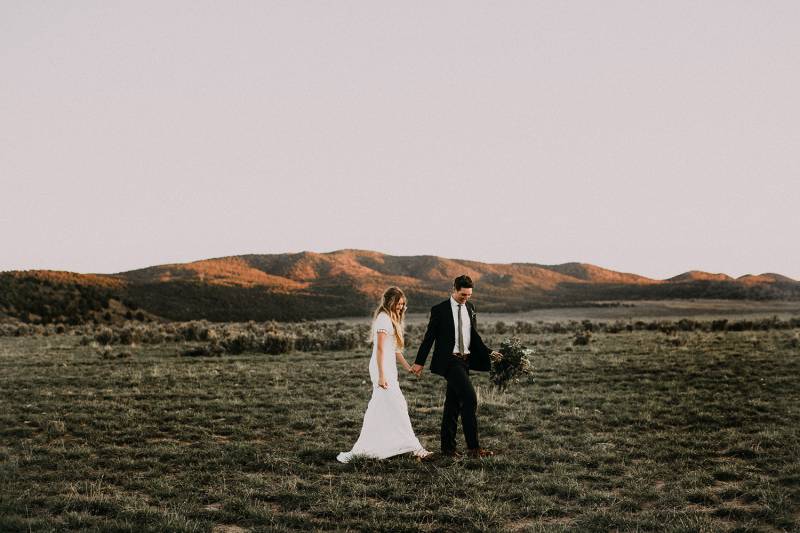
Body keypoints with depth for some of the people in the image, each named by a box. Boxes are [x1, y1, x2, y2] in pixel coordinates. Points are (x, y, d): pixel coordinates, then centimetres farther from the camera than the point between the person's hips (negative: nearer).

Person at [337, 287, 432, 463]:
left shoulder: (391, 319, 19)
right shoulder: (384, 319, -12)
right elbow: (380, 349, -17)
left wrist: (407, 366, 14)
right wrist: (382, 375, -20)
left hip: (388, 368, 10)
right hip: (383, 369, -10)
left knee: (377, 411, 11)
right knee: (399, 407, -8)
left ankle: (361, 450, 16)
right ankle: (415, 448, -5)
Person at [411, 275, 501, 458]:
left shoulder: (470, 308, 11)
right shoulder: (440, 310, -7)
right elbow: (429, 337, -3)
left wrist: (489, 353, 9)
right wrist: (419, 362, -1)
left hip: (465, 360, 6)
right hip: (449, 360, -6)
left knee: (453, 404, 11)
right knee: (469, 399, -16)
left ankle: (448, 447, 17)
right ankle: (473, 448, -13)